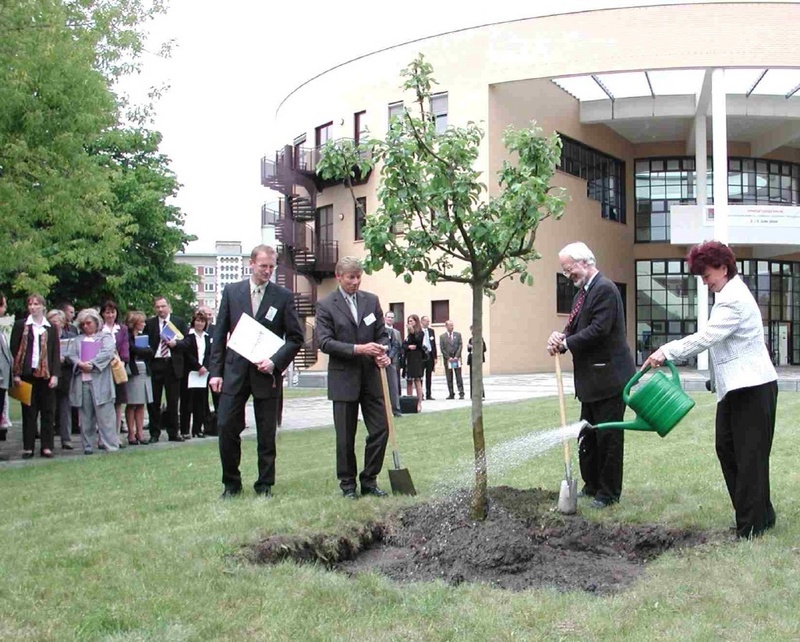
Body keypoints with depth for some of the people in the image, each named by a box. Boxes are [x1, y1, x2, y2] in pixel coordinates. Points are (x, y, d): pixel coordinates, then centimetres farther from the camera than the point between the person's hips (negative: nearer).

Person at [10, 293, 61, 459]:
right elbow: (14, 350, 2)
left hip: (46, 374, 1)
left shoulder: (51, 328, 9)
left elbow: (56, 353, 7)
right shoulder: (21, 325, 5)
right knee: (28, 412, 2)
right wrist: (16, 374, -5)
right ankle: (28, 447, 8)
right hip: (28, 374, -1)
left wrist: (55, 375, -3)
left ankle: (47, 446, 8)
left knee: (48, 412, 2)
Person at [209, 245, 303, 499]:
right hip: (235, 371, 1)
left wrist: (275, 361, -11)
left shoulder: (283, 296, 1)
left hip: (267, 373, -1)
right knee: (227, 427, -1)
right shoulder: (231, 291, 6)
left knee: (267, 433, 6)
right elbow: (220, 333, 6)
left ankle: (265, 485, 18)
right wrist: (215, 371, 0)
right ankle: (231, 483, 15)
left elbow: (296, 338, 2)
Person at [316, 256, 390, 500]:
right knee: (345, 437, 4)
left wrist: (382, 354, -9)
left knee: (380, 430, 3)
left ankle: (369, 480, 18)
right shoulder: (325, 305, -4)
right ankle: (347, 484, 18)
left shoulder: (371, 300, 9)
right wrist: (358, 349, -21)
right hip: (343, 378, -4)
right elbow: (325, 342, -11)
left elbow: (381, 334, 12)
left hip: (370, 376, 4)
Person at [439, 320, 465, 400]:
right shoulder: (442, 336, 5)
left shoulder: (458, 334, 9)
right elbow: (442, 349, 1)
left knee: (459, 377, -2)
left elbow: (460, 345, 2)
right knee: (449, 378, 2)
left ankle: (461, 393, -2)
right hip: (447, 359, 0)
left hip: (457, 358, 0)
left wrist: (456, 356, -8)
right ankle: (451, 394, 6)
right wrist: (449, 358, -8)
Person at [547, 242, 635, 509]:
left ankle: (609, 493, 10)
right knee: (587, 435, 16)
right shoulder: (582, 293, 14)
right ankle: (592, 485, 28)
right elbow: (575, 328, 15)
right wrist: (561, 338, -6)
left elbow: (599, 330, -23)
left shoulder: (605, 289, -15)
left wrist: (565, 342, -14)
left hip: (609, 377, -10)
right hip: (591, 379, 10)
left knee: (608, 436, 0)